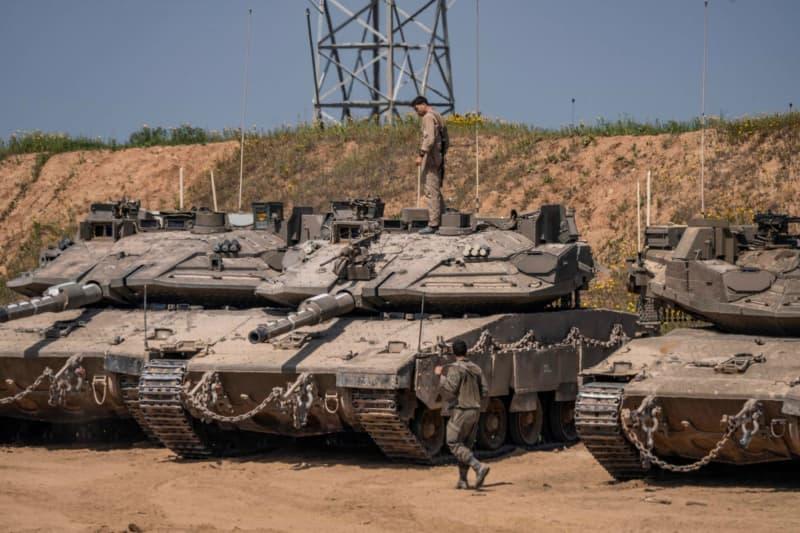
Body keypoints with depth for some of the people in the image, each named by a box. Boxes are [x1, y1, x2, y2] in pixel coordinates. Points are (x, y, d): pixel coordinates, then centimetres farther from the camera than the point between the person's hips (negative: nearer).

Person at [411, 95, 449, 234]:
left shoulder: (429, 117, -12)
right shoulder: (439, 117, 19)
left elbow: (429, 138, -24)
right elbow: (446, 141, 23)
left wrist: (421, 155, -26)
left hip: (431, 160, -10)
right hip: (439, 159, 10)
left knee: (431, 192, -10)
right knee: (436, 191, 14)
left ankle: (433, 224, -12)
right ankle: (441, 222, 15)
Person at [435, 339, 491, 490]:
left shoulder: (455, 369, -13)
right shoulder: (476, 368, 8)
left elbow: (450, 391, -20)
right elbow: (485, 392, 8)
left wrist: (441, 375, -9)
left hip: (461, 411, -7)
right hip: (475, 411, 7)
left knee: (454, 444, -2)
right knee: (466, 446, 13)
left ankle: (479, 467, -19)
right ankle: (463, 480, 11)